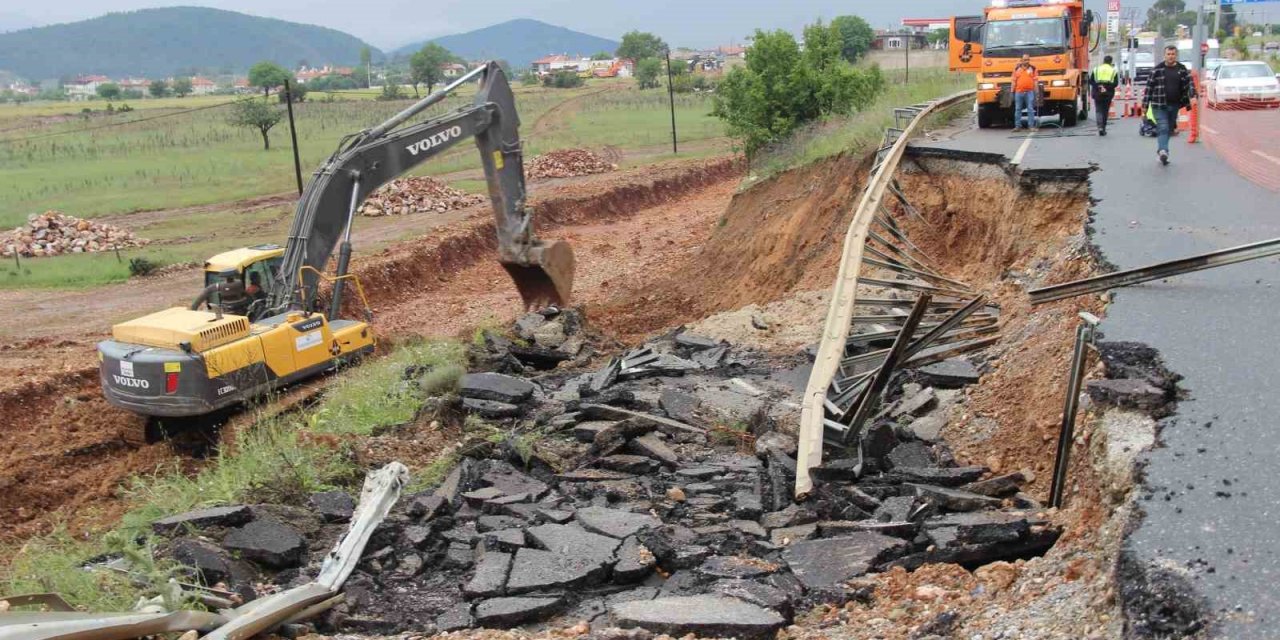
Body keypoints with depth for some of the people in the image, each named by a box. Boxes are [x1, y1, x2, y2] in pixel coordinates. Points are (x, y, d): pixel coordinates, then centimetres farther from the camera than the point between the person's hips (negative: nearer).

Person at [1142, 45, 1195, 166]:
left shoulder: (1182, 69, 6)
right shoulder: (1157, 70, -3)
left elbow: (1189, 84, 10)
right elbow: (1149, 87, -1)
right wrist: (1145, 104, -4)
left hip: (1175, 105, 4)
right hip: (1160, 105, -4)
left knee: (1169, 129, 11)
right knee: (1162, 128, -15)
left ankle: (1160, 151, 23)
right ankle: (1163, 151, -27)